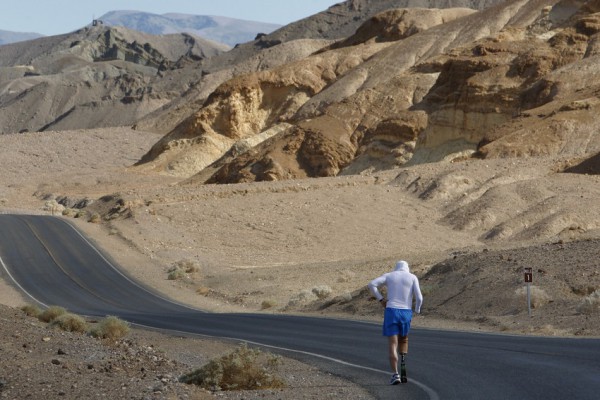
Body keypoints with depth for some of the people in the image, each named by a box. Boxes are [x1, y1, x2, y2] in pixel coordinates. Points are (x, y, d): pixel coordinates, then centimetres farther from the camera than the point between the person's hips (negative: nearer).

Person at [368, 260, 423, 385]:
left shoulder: (389, 276, 10)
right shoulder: (413, 277, 7)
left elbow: (371, 284, -6)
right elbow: (419, 298, -4)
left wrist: (381, 299, 4)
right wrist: (417, 310, 16)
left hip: (391, 312, -1)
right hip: (406, 313, 1)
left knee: (392, 345, -1)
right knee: (403, 341, 25)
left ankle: (395, 375, -15)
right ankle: (402, 364, 2)